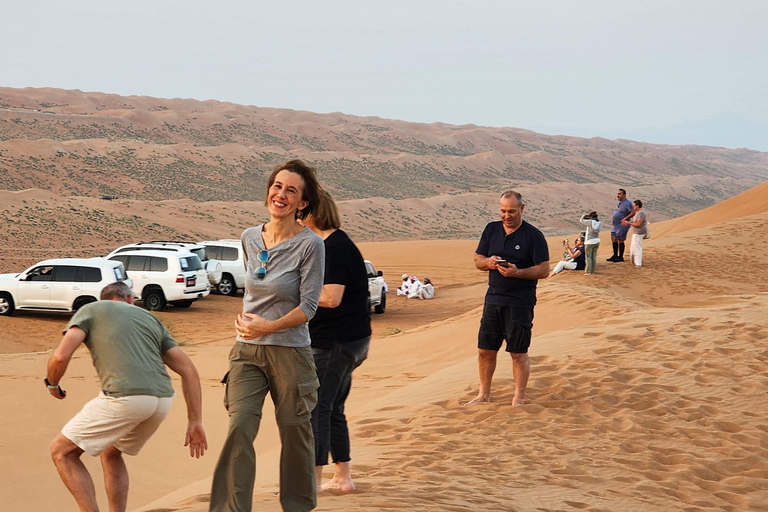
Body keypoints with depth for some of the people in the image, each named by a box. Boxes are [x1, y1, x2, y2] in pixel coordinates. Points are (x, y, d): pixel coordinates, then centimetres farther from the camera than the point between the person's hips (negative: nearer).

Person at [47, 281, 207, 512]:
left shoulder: (90, 310, 15)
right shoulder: (150, 318, 28)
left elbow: (61, 356, -1)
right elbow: (189, 371, 18)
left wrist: (52, 384, 20)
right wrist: (195, 421, 18)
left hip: (124, 398, -6)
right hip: (162, 401, 6)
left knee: (61, 451, 11)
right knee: (111, 453, 30)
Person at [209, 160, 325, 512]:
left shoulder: (310, 244, -10)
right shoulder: (250, 238, 6)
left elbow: (308, 306, -13)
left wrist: (269, 327, -24)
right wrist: (244, 318, 11)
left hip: (290, 352, -4)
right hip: (247, 351, 4)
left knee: (295, 433, 9)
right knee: (239, 429, -8)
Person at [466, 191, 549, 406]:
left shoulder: (533, 235, -7)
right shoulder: (491, 230, 8)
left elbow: (544, 270, -9)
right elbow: (477, 260, 13)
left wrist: (517, 272, -22)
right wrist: (488, 262, -10)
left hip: (520, 303, -5)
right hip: (493, 298, 5)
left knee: (518, 353, 1)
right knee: (485, 350, 10)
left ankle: (519, 398, 12)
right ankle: (484, 394, 24)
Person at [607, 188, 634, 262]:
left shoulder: (627, 203, -17)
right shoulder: (618, 201, 9)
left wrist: (625, 218, -25)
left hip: (622, 225, -9)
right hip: (615, 225, 9)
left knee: (620, 241, -2)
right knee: (613, 239, 12)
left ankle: (621, 257, 8)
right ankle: (615, 256, 24)